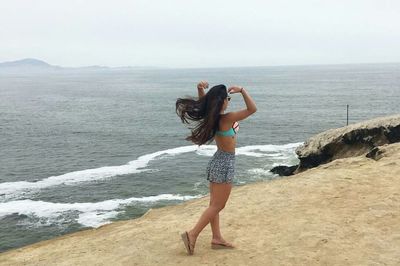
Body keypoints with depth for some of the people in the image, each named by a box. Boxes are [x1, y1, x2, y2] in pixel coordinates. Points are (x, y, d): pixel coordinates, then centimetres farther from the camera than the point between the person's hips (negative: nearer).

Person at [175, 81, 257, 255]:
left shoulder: (212, 117, -1)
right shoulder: (226, 119, -23)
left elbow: (202, 102, 17)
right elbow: (252, 109, -23)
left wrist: (200, 90, -3)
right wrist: (242, 90, -17)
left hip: (218, 161, 9)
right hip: (225, 164, -9)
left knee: (214, 204, 13)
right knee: (217, 206, 1)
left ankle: (217, 238, 23)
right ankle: (192, 234, 2)